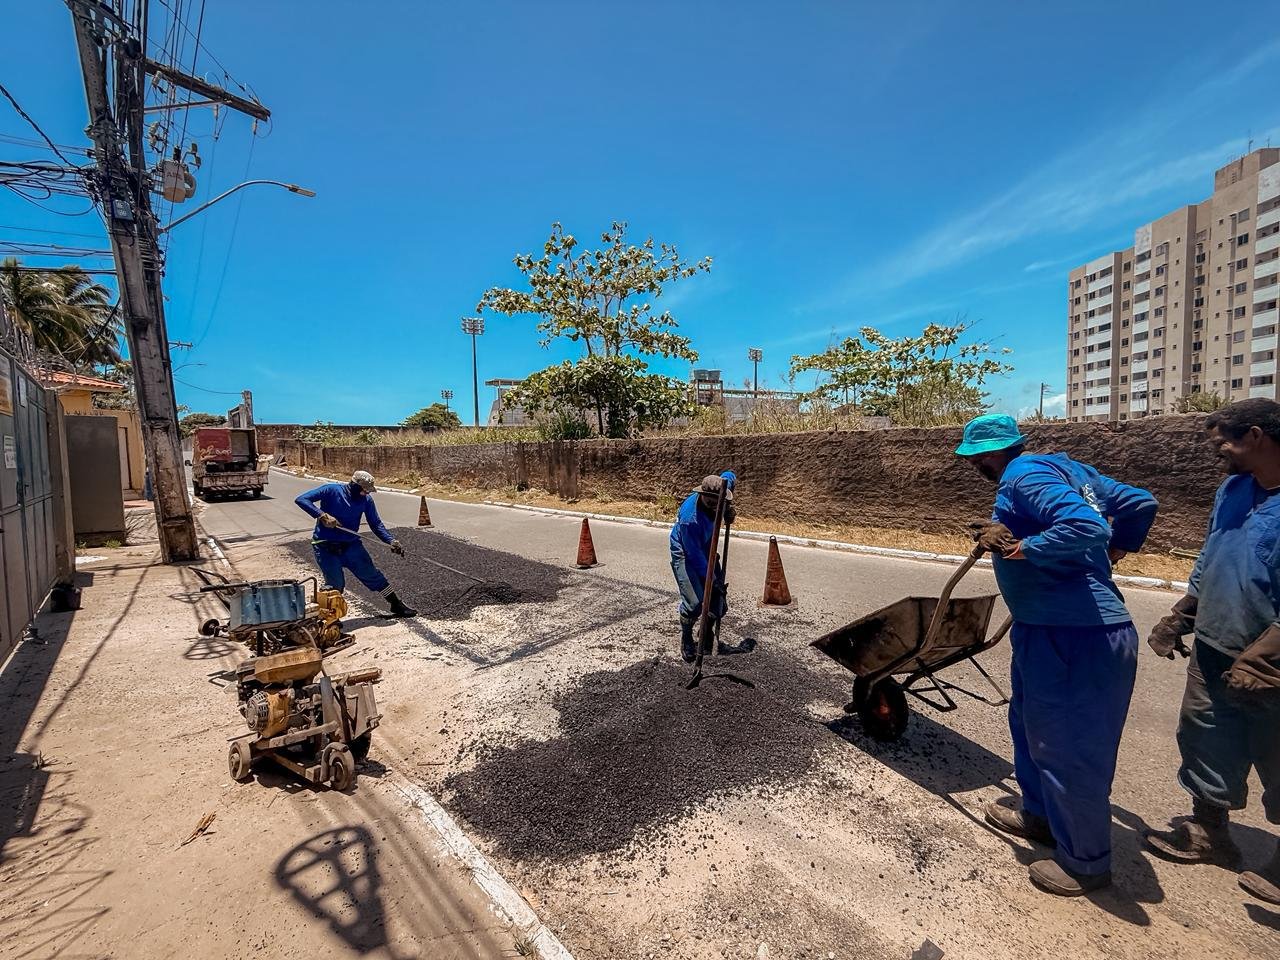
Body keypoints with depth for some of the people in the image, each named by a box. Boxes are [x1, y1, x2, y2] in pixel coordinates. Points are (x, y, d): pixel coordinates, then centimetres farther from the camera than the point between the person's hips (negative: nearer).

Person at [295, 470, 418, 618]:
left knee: (373, 575, 6)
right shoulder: (331, 490, -13)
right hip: (326, 548, -3)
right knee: (336, 585, -7)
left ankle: (397, 606, 17)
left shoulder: (366, 500, -3)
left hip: (351, 545, 4)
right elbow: (301, 499, -16)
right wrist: (322, 515, -29)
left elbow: (376, 524, 1)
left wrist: (392, 541, -12)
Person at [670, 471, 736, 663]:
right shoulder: (690, 518, -37)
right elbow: (695, 555, -29)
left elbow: (730, 475, 5)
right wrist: (711, 581, -26)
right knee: (694, 603, -18)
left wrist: (728, 508, -5)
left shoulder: (717, 492, -19)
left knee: (719, 599, 4)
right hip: (684, 553, -7)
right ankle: (686, 639, 10)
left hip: (706, 548, 7)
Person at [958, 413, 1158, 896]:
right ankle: (1040, 815, 43)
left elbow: (1086, 527, -32)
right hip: (1049, 630, 10)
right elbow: (1140, 503, 17)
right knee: (1032, 725, 24)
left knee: (1070, 750, 7)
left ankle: (1087, 863, 27)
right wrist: (1116, 550, 27)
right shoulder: (1064, 467, 11)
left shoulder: (1025, 477, -19)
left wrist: (1017, 547, -23)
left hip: (1078, 638, -10)